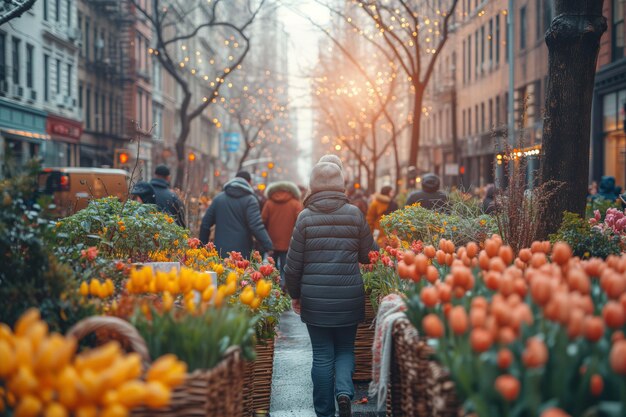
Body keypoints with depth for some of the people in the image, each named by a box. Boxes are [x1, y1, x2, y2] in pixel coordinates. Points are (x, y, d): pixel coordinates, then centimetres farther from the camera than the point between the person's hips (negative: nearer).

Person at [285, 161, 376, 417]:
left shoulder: (306, 217, -3)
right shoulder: (354, 214, -2)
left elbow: (293, 264, -1)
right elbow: (369, 256, 4)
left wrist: (295, 295, 13)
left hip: (315, 300, 0)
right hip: (349, 299, 1)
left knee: (322, 356, 8)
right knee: (345, 349, 16)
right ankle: (344, 390, -9)